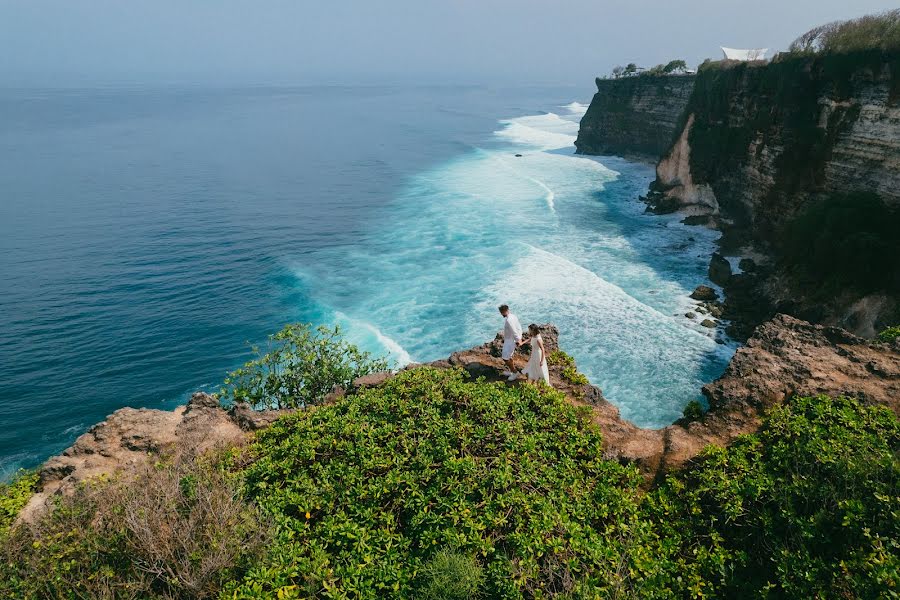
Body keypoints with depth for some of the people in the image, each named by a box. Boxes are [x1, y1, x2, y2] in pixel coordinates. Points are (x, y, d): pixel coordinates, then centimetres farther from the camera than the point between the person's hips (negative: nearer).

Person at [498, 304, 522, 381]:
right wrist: (519, 338, 12)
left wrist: (518, 340, -16)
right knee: (508, 356, 23)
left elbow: (514, 331, -26)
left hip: (510, 341, -10)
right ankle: (510, 370, 37)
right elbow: (519, 328, 7)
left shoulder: (508, 320, -29)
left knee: (505, 358, 1)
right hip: (512, 339, 10)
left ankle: (514, 372, 12)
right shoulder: (513, 316, 0)